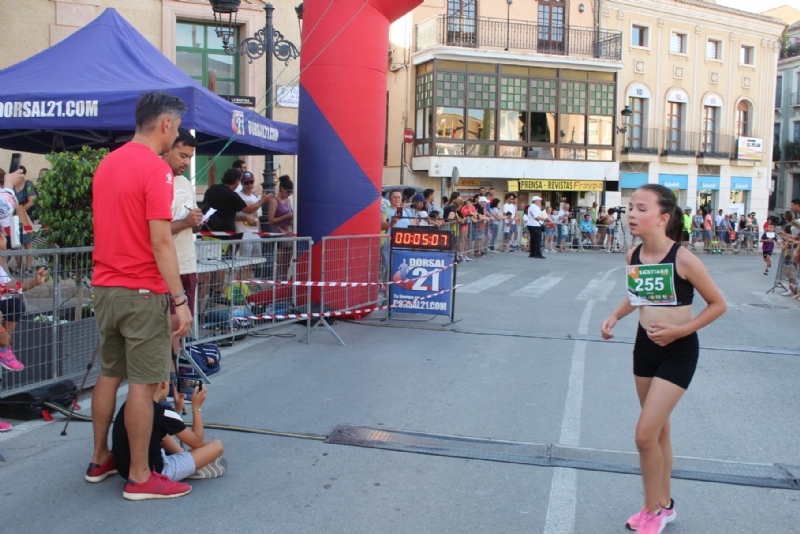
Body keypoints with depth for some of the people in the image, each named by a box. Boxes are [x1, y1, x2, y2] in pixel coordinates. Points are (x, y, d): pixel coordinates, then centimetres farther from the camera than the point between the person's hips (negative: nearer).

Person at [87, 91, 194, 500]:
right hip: (142, 291, -8)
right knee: (143, 383, -1)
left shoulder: (107, 163, 12)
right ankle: (139, 477, 7)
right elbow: (160, 242, -19)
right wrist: (181, 300, -17)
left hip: (105, 287, 8)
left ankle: (100, 460, 29)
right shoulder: (156, 169, -15)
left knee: (108, 375, 17)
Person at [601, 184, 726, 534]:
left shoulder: (683, 259, -21)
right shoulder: (633, 256, -4)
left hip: (677, 352, -6)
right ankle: (664, 504, 34)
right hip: (644, 346, 6)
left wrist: (679, 330, -19)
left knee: (645, 435, -8)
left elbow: (718, 304, -11)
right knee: (659, 430, 18)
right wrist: (615, 316, 0)